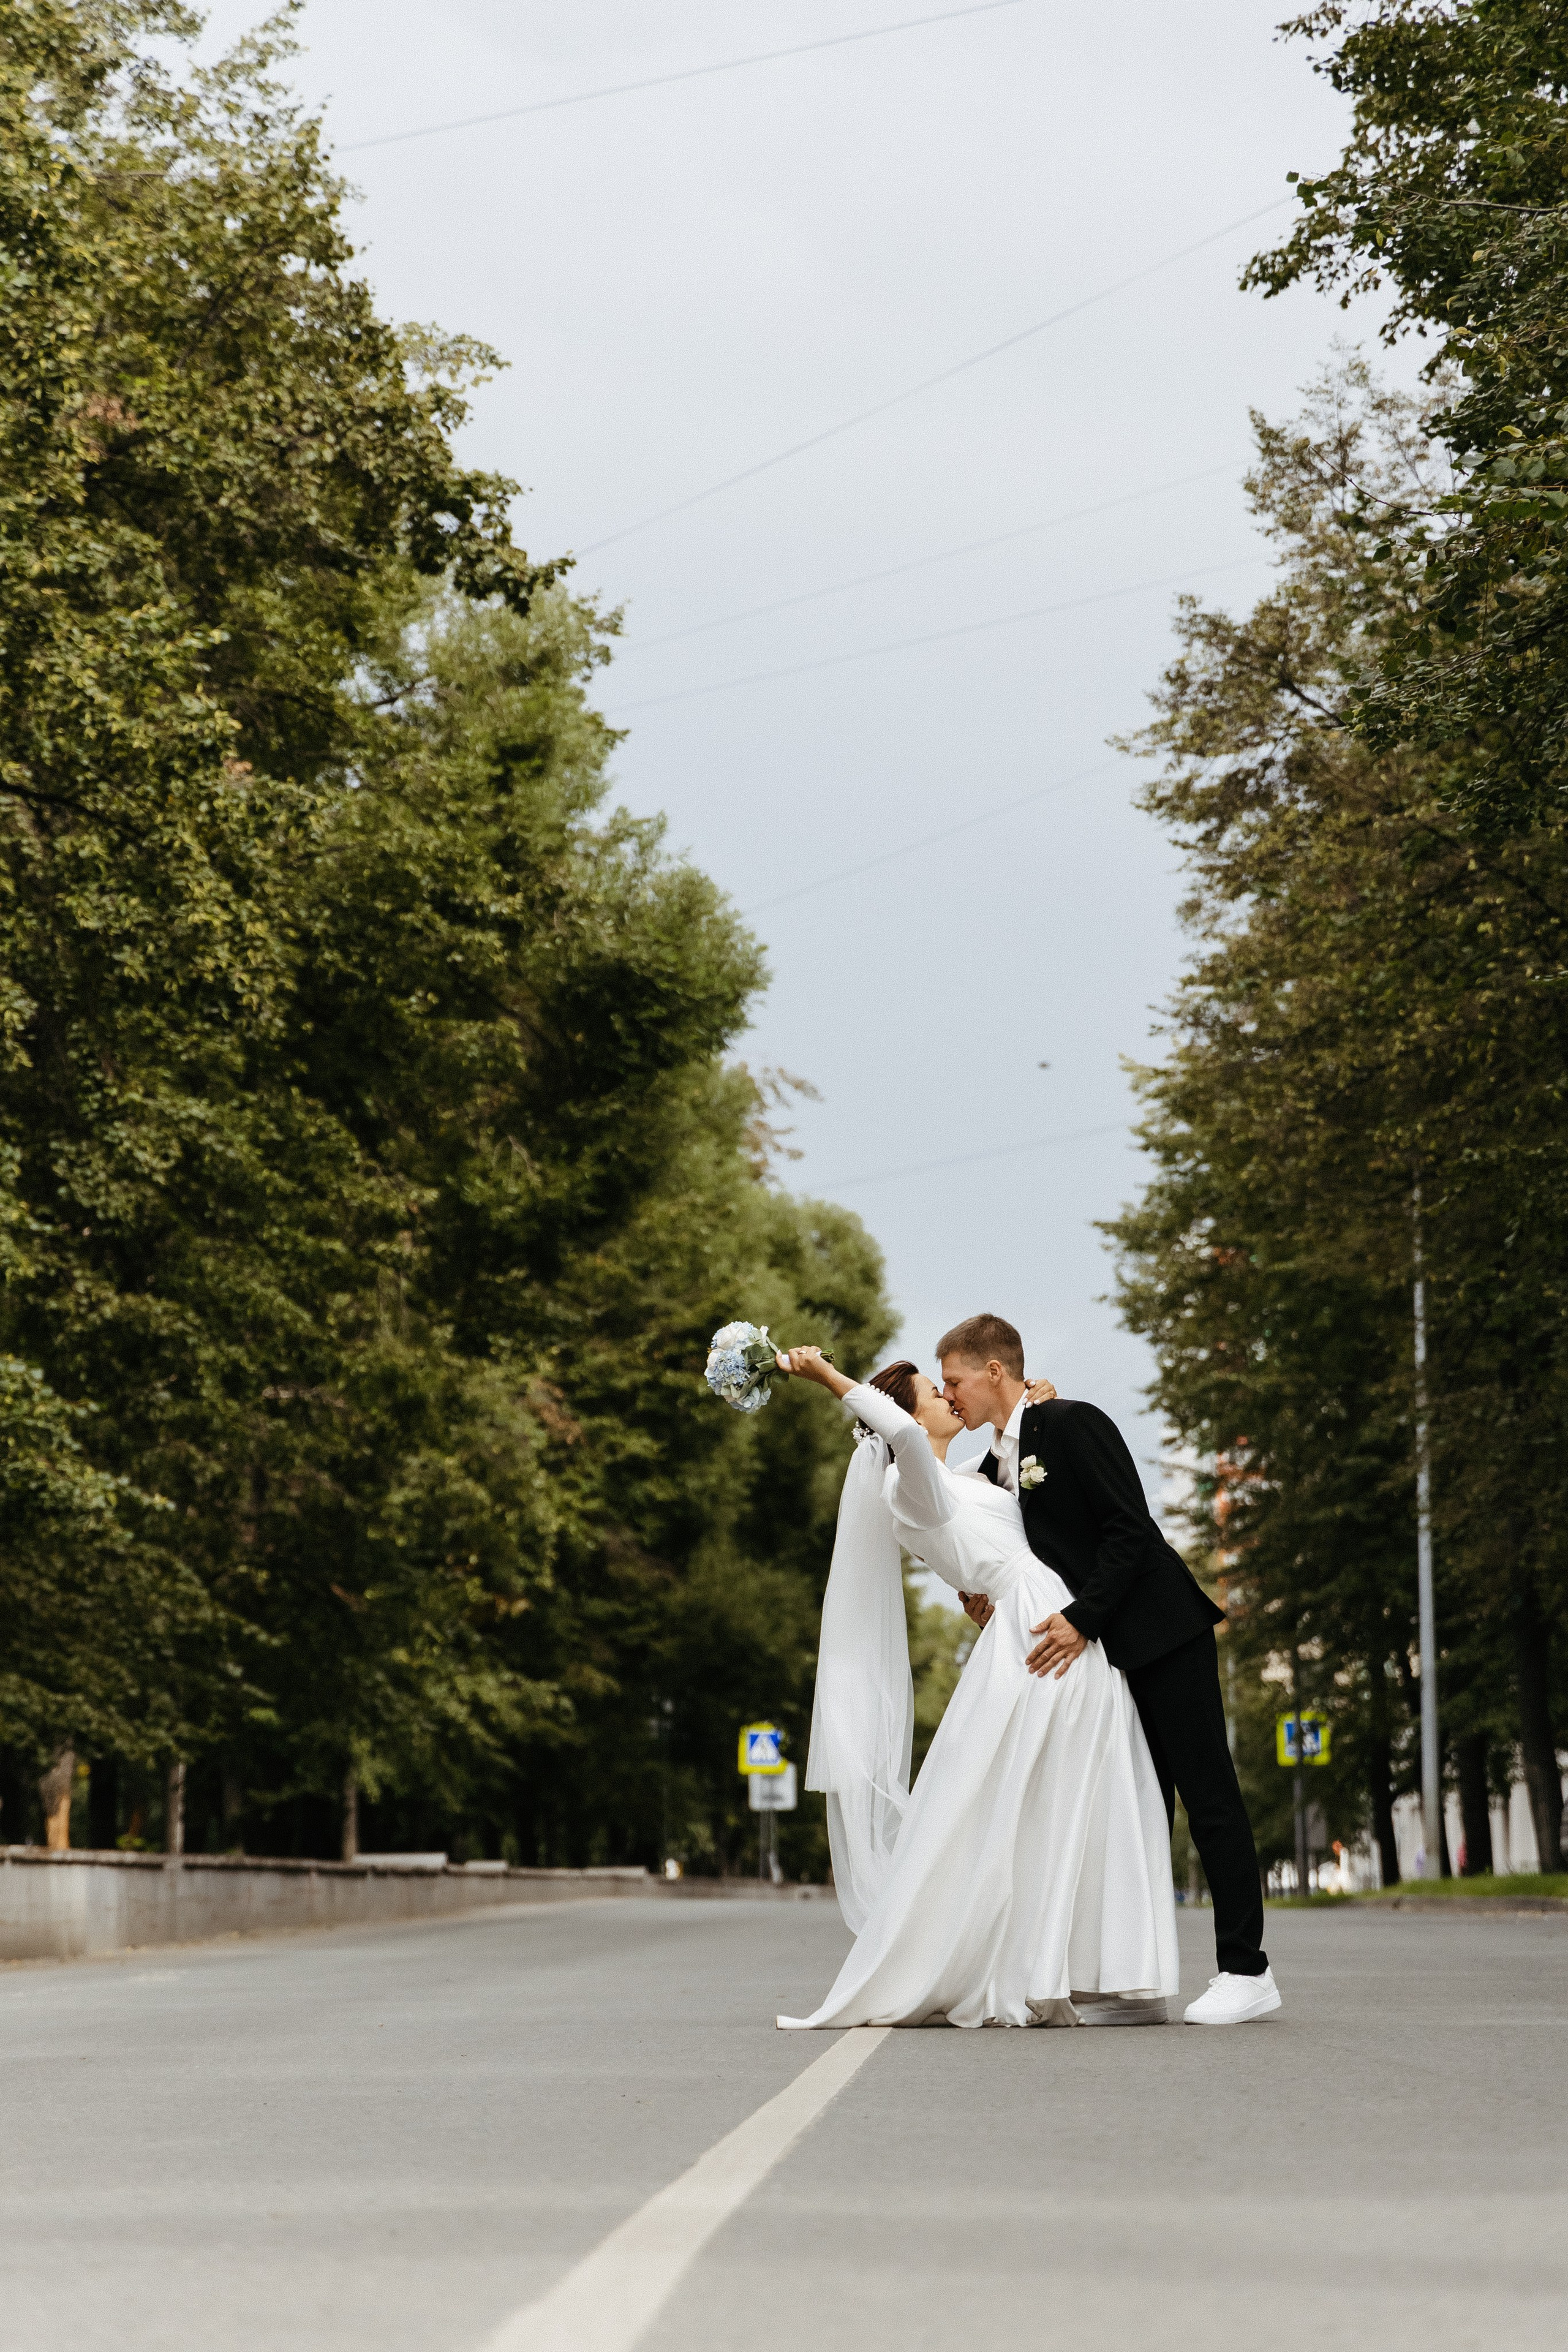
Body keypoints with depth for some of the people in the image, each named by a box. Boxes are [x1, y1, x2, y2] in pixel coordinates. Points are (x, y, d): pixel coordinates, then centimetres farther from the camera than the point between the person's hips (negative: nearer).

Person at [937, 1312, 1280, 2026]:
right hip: (1109, 1652, 9)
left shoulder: (1073, 1425, -12)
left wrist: (1082, 1619, -23)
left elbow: (1128, 1531, -17)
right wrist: (983, 1592, -3)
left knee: (1207, 1796, -6)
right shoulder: (995, 1465, 13)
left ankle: (1246, 1969, -4)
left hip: (1164, 1636, -9)